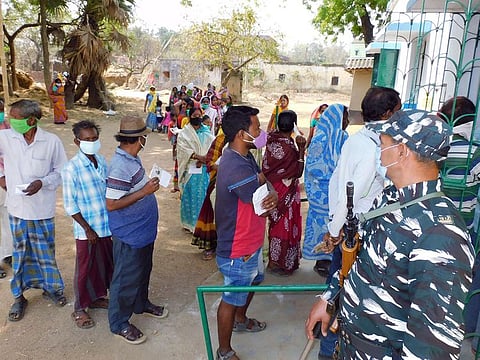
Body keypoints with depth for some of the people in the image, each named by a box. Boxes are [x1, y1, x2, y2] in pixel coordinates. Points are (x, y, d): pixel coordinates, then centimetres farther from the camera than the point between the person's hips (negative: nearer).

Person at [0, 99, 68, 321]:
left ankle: (51, 288, 36)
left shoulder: (52, 141, -12)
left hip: (43, 209, -1)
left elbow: (62, 171, -4)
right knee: (20, 253, 14)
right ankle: (19, 296, 31)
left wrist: (42, 182, -20)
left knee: (46, 252, 15)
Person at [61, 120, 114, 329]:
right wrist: (88, 229, -13)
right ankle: (79, 309, 27)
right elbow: (69, 205, -14)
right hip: (86, 230, -5)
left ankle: (97, 297, 40)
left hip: (106, 226, 6)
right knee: (84, 269, 9)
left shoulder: (102, 161, 1)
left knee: (104, 264, 19)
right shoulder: (72, 168, -16)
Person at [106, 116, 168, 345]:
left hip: (143, 230, 9)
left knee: (143, 271, 26)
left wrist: (149, 185, 5)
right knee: (126, 278, 8)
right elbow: (111, 204, -28)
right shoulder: (120, 167, -28)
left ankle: (141, 304, 48)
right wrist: (145, 192, -28)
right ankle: (119, 323, 27)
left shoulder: (132, 158, 2)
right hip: (129, 234, -9)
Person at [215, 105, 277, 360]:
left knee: (253, 280, 31)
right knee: (232, 298, 8)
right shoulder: (236, 167, -32)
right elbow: (261, 204, -25)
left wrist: (272, 196, -18)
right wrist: (262, 180, -6)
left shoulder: (245, 157, 2)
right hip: (237, 250, -10)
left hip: (250, 242, 10)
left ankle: (240, 320, 57)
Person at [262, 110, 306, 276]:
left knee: (276, 223, 22)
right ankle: (279, 263, 22)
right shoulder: (289, 147, -27)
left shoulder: (271, 140, -7)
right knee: (284, 225, 9)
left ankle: (274, 258, 39)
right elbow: (298, 172, -17)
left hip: (273, 188, 7)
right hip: (286, 192, -7)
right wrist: (301, 150, -22)